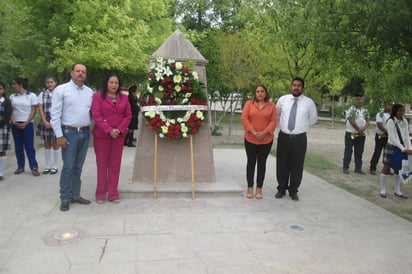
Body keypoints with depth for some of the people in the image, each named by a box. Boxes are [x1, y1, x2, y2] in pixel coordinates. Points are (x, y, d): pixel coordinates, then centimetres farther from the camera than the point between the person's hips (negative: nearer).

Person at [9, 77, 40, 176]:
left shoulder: (31, 95, -2)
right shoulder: (12, 96, 9)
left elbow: (33, 111, -5)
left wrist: (25, 123, -12)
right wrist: (13, 122, -9)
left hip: (27, 124, -4)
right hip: (15, 124, 4)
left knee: (29, 146, -5)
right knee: (18, 146, 5)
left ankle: (34, 167, -2)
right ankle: (20, 166, 12)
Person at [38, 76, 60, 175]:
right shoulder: (42, 94, 8)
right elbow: (40, 109, 3)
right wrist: (45, 121, -9)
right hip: (45, 122, 3)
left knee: (55, 144, 2)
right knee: (47, 144, 9)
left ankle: (55, 166, 11)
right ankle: (48, 166, 17)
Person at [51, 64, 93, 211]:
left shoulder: (90, 92, 10)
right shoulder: (61, 90, -4)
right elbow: (55, 115, -7)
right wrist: (59, 136, -11)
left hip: (85, 133, 5)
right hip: (69, 133, -5)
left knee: (78, 167, 12)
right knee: (68, 167, -2)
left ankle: (75, 195, 23)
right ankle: (65, 198, 9)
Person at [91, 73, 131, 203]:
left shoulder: (124, 98, 11)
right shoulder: (98, 96, 0)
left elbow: (128, 115, 7)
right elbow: (96, 115, -9)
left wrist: (119, 130, -7)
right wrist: (109, 130, -14)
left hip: (119, 135, 3)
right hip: (101, 135, -3)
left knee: (115, 164, 6)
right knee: (102, 164, 4)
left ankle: (113, 193, 13)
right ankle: (100, 193, 14)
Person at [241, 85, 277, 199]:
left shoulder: (271, 106, 2)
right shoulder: (249, 104, 1)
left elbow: (274, 121, -4)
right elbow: (244, 118, -6)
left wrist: (264, 132, -17)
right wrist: (253, 132, -16)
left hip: (266, 140, 0)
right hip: (250, 139, 0)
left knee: (262, 163, 7)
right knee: (251, 162, 7)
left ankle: (259, 189, 16)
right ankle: (250, 188, 16)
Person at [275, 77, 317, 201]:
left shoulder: (309, 102, 0)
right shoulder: (282, 99, 4)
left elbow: (313, 119, 13)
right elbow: (276, 115, 18)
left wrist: (302, 126, 9)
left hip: (299, 138, -1)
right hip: (283, 137, 1)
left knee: (297, 166, 6)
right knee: (282, 164, 9)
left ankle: (293, 190, 21)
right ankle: (281, 188, 24)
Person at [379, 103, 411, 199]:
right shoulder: (391, 121, -12)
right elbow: (392, 138, -17)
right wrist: (403, 149, -21)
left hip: (400, 148, 5)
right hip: (391, 147, -5)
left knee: (398, 169, 12)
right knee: (386, 168, 2)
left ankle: (397, 191, 22)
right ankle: (382, 190, 11)